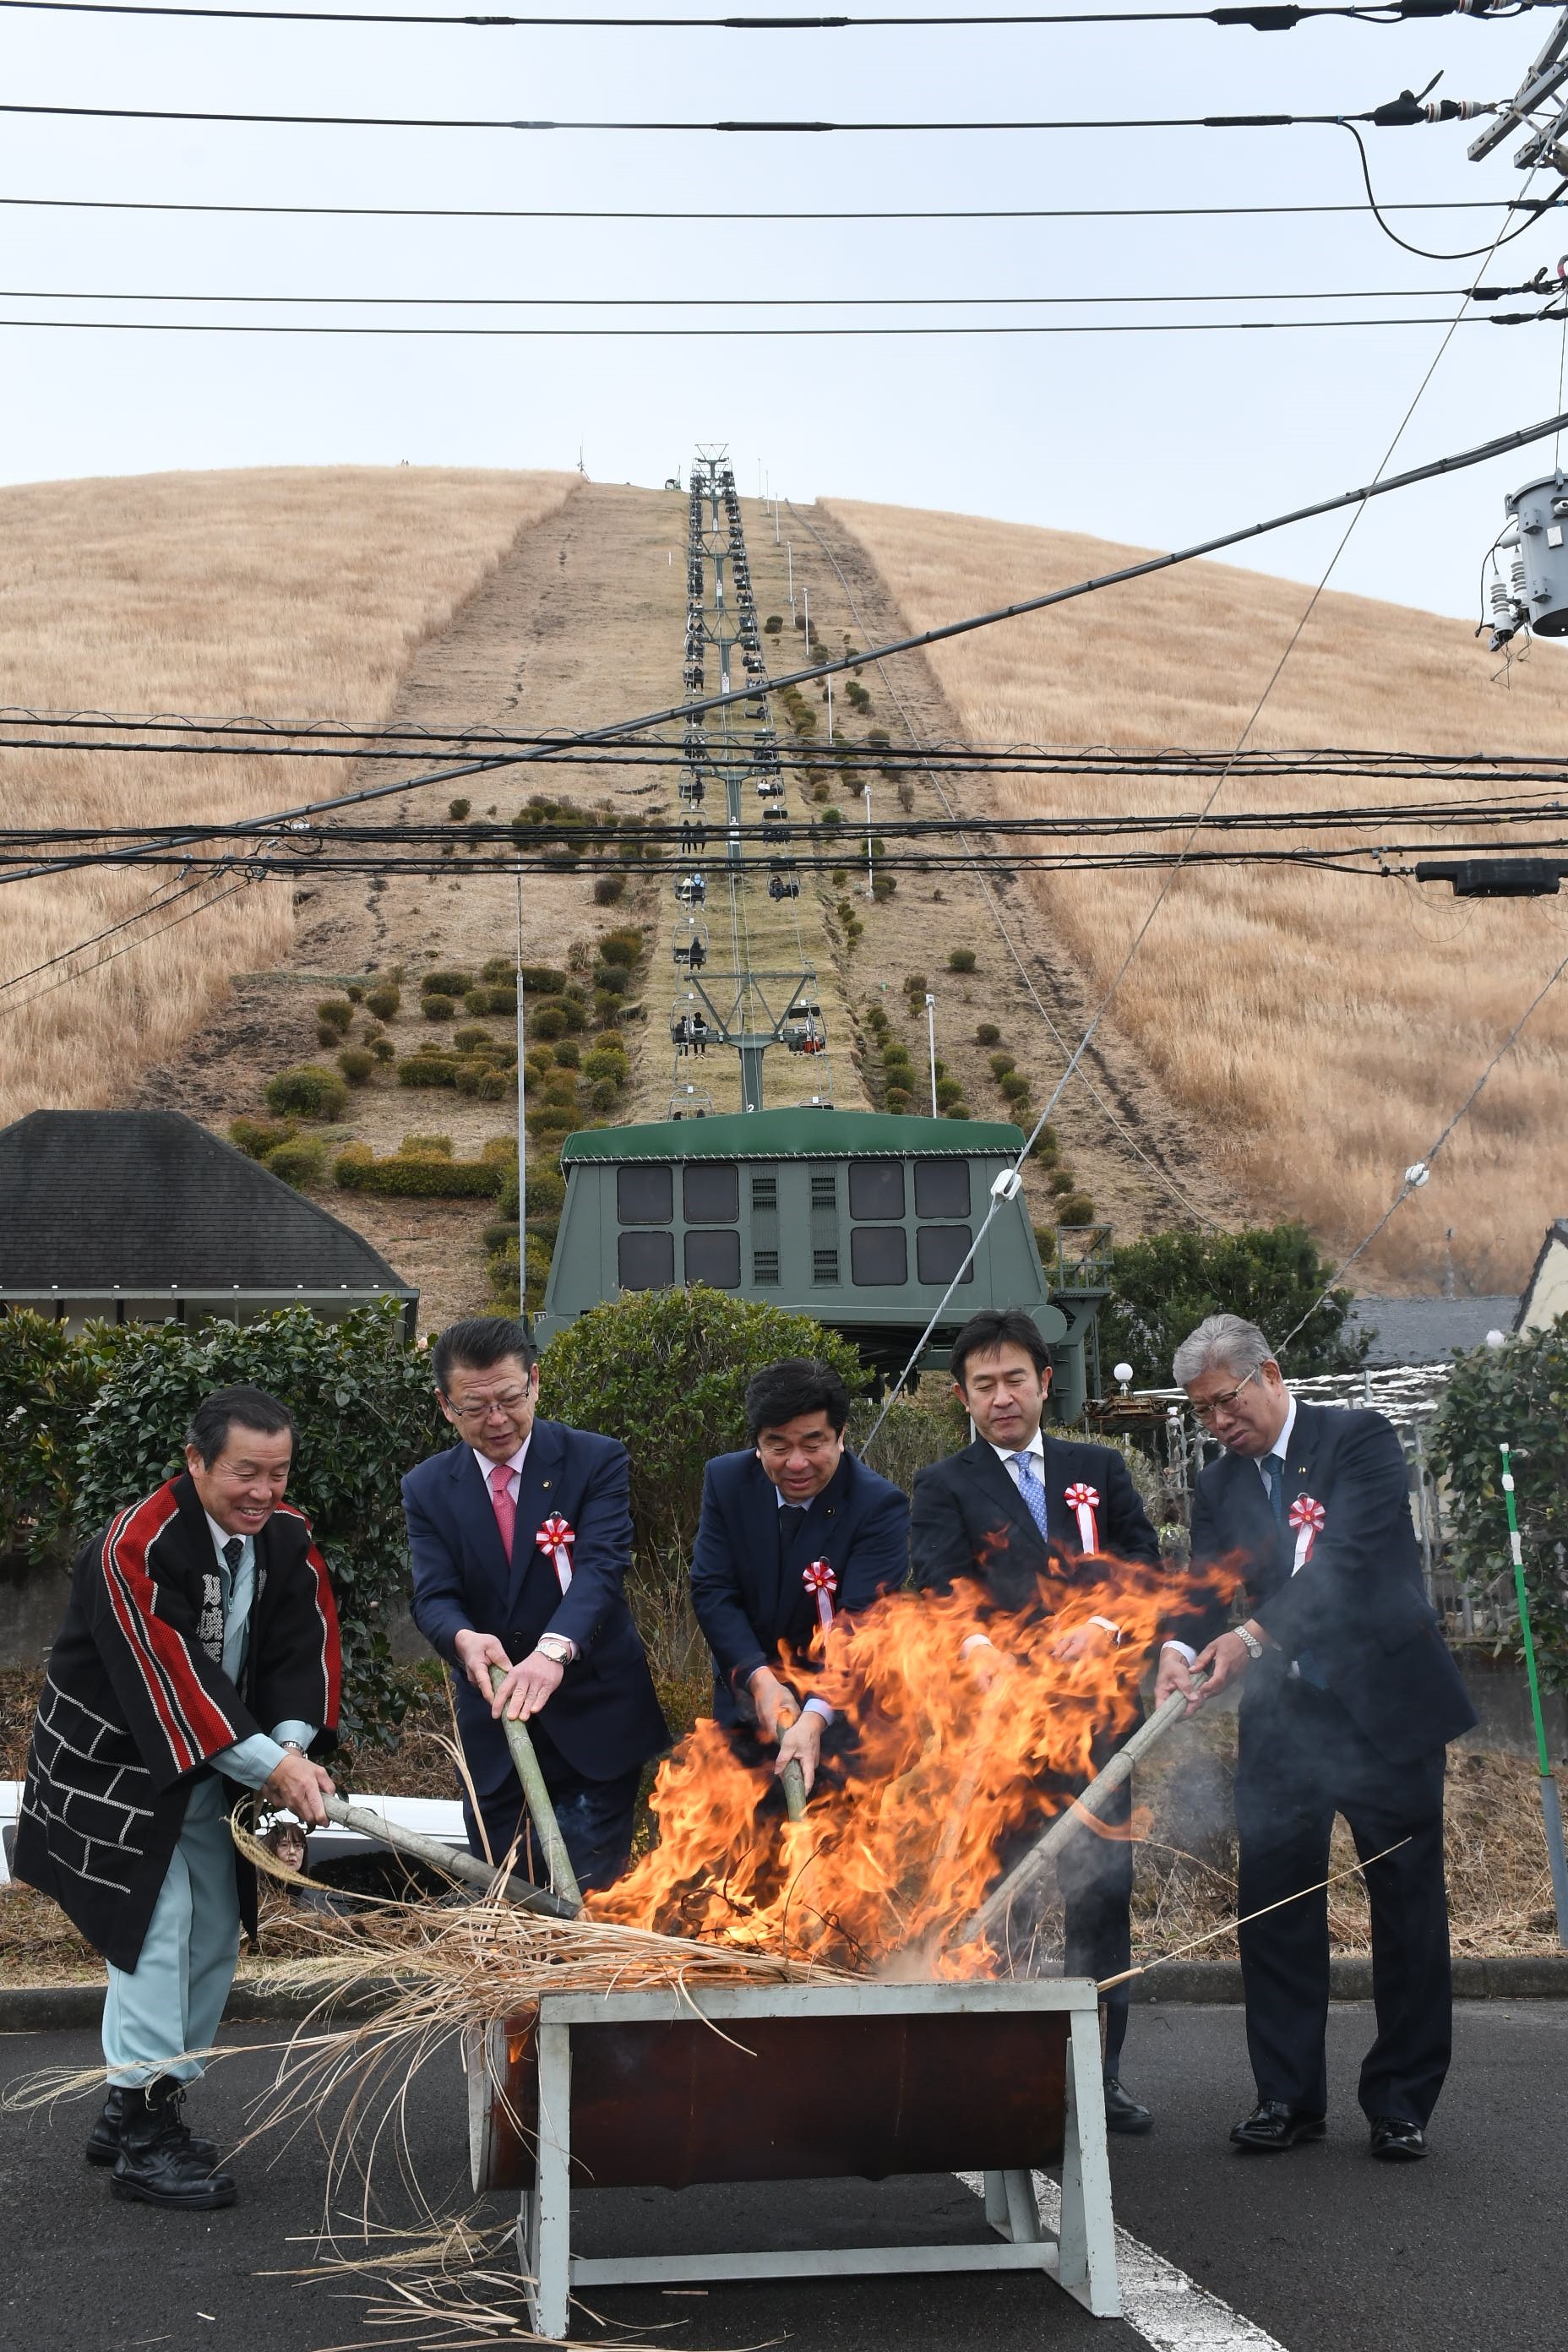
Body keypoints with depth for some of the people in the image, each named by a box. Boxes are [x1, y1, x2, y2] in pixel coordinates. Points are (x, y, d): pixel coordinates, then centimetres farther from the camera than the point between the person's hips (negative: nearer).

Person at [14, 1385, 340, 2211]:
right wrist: (268, 1765, -32)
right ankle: (143, 2140, -3)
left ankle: (135, 2108, 25)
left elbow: (305, 1645, -6)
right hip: (113, 1763, -7)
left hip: (211, 1769, 8)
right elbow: (169, 1677, -31)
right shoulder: (135, 1548, -27)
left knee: (214, 1931, 11)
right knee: (156, 1924, -13)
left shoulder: (288, 1536, -6)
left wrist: (293, 1744, -23)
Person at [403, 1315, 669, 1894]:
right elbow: (434, 1597, -7)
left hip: (593, 1716, -3)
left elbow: (602, 1565, -22)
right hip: (491, 1720, 3)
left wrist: (555, 1649, -41)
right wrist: (464, 1639, -32)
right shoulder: (427, 1489, 1)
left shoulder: (596, 1461, -8)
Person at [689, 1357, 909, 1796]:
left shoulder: (881, 1506, -20)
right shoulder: (726, 1480, -9)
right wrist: (759, 1678, -25)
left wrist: (816, 1717, -42)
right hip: (747, 1700, 3)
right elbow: (712, 1591, -10)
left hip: (841, 1711, -3)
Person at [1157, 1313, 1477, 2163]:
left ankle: (1401, 2101, 16)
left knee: (1406, 1903, 3)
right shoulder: (1218, 1488, 9)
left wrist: (1254, 1636, -31)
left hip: (1385, 1705, -4)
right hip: (1282, 1719, 4)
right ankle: (1288, 2095, 15)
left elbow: (1349, 1560, -21)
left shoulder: (1360, 1440, -7)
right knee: (1273, 1903, 4)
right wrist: (1182, 1652, -23)